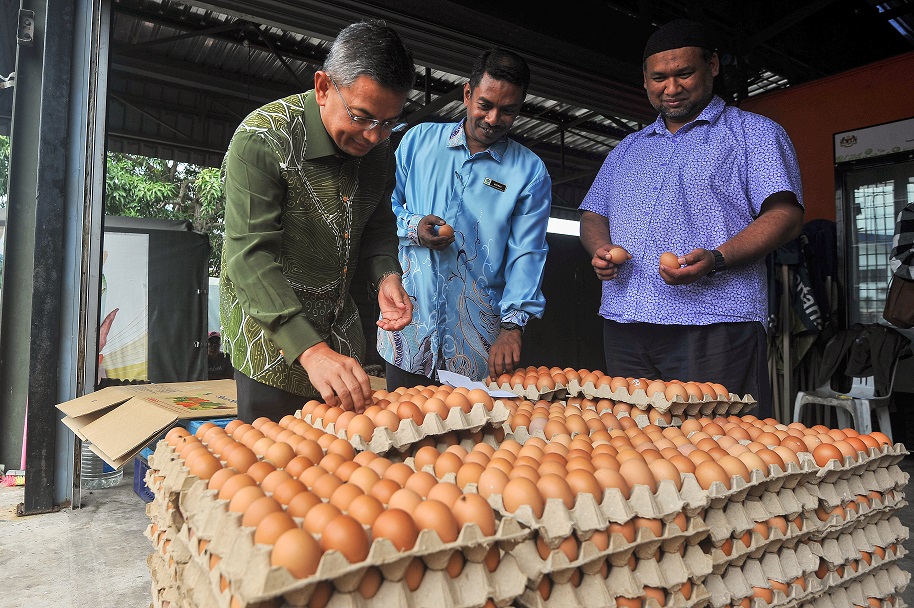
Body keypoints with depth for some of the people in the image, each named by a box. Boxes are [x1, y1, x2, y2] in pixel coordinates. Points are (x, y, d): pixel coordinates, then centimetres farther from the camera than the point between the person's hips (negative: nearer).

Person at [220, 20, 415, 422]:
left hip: (340, 328, 6)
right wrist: (310, 349, -40)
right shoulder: (262, 140, -24)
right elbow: (251, 257, -30)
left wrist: (386, 276, -11)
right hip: (272, 338, -6)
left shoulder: (378, 142, -4)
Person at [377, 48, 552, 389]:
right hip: (408, 323, 1)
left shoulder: (530, 172, 1)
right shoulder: (419, 139, 6)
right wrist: (412, 226, -10)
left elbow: (527, 253, -6)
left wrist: (512, 325, -18)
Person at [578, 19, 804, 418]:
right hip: (623, 327, 5)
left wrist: (716, 259, -20)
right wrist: (600, 248, 1)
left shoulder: (756, 133, 8)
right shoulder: (627, 149, 24)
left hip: (715, 328, -4)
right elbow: (592, 215, 25)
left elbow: (785, 215, -3)